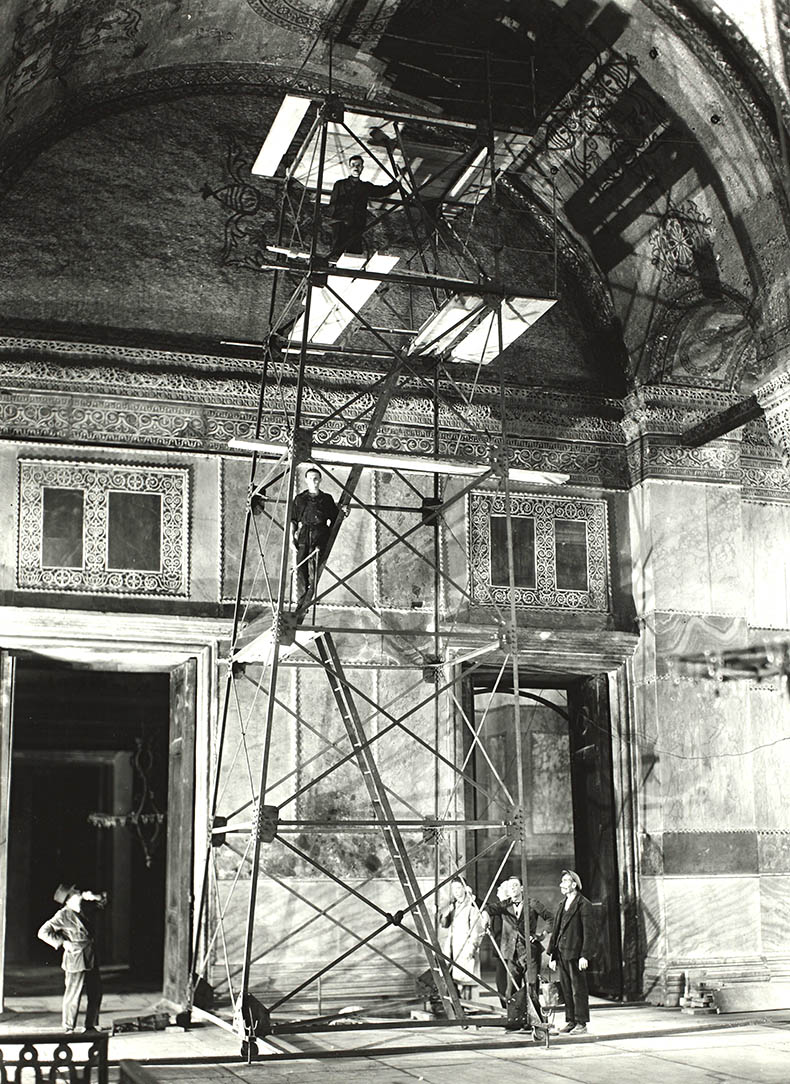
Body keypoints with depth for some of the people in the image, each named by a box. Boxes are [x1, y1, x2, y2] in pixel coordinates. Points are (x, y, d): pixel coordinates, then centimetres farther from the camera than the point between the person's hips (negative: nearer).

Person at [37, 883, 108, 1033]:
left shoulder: (84, 911, 9)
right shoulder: (63, 915, -10)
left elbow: (103, 901, 22)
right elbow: (43, 932, -14)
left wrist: (95, 897, 0)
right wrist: (62, 942, -15)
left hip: (91, 959, 7)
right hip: (75, 960, -7)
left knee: (95, 993, 11)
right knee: (73, 994, -2)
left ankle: (91, 1025, 23)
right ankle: (69, 1028, 10)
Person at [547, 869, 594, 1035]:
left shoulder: (584, 904, -6)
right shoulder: (562, 905, 17)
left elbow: (588, 932, -11)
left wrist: (584, 956, -17)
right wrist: (552, 955, 14)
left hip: (575, 954, -7)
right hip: (561, 954, 7)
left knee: (578, 990, -2)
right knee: (566, 990, 10)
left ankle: (581, 1023, 3)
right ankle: (571, 1021, 17)